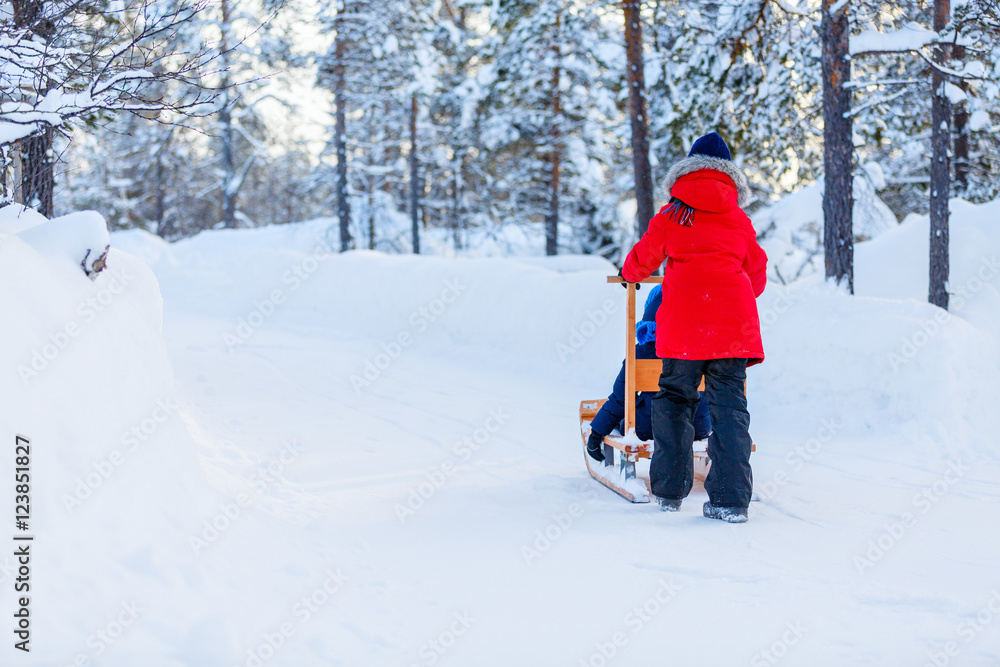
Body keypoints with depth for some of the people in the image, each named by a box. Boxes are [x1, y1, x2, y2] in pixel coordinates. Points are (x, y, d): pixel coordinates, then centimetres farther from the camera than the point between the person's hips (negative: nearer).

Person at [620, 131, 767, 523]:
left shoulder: (671, 216, 8)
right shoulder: (740, 220, 13)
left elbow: (642, 259, 20)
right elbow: (757, 276, 21)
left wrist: (630, 275, 43)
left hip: (683, 322, -1)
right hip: (735, 322, 1)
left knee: (673, 398, 13)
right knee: (729, 405, 2)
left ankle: (669, 490, 15)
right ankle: (731, 499, -4)